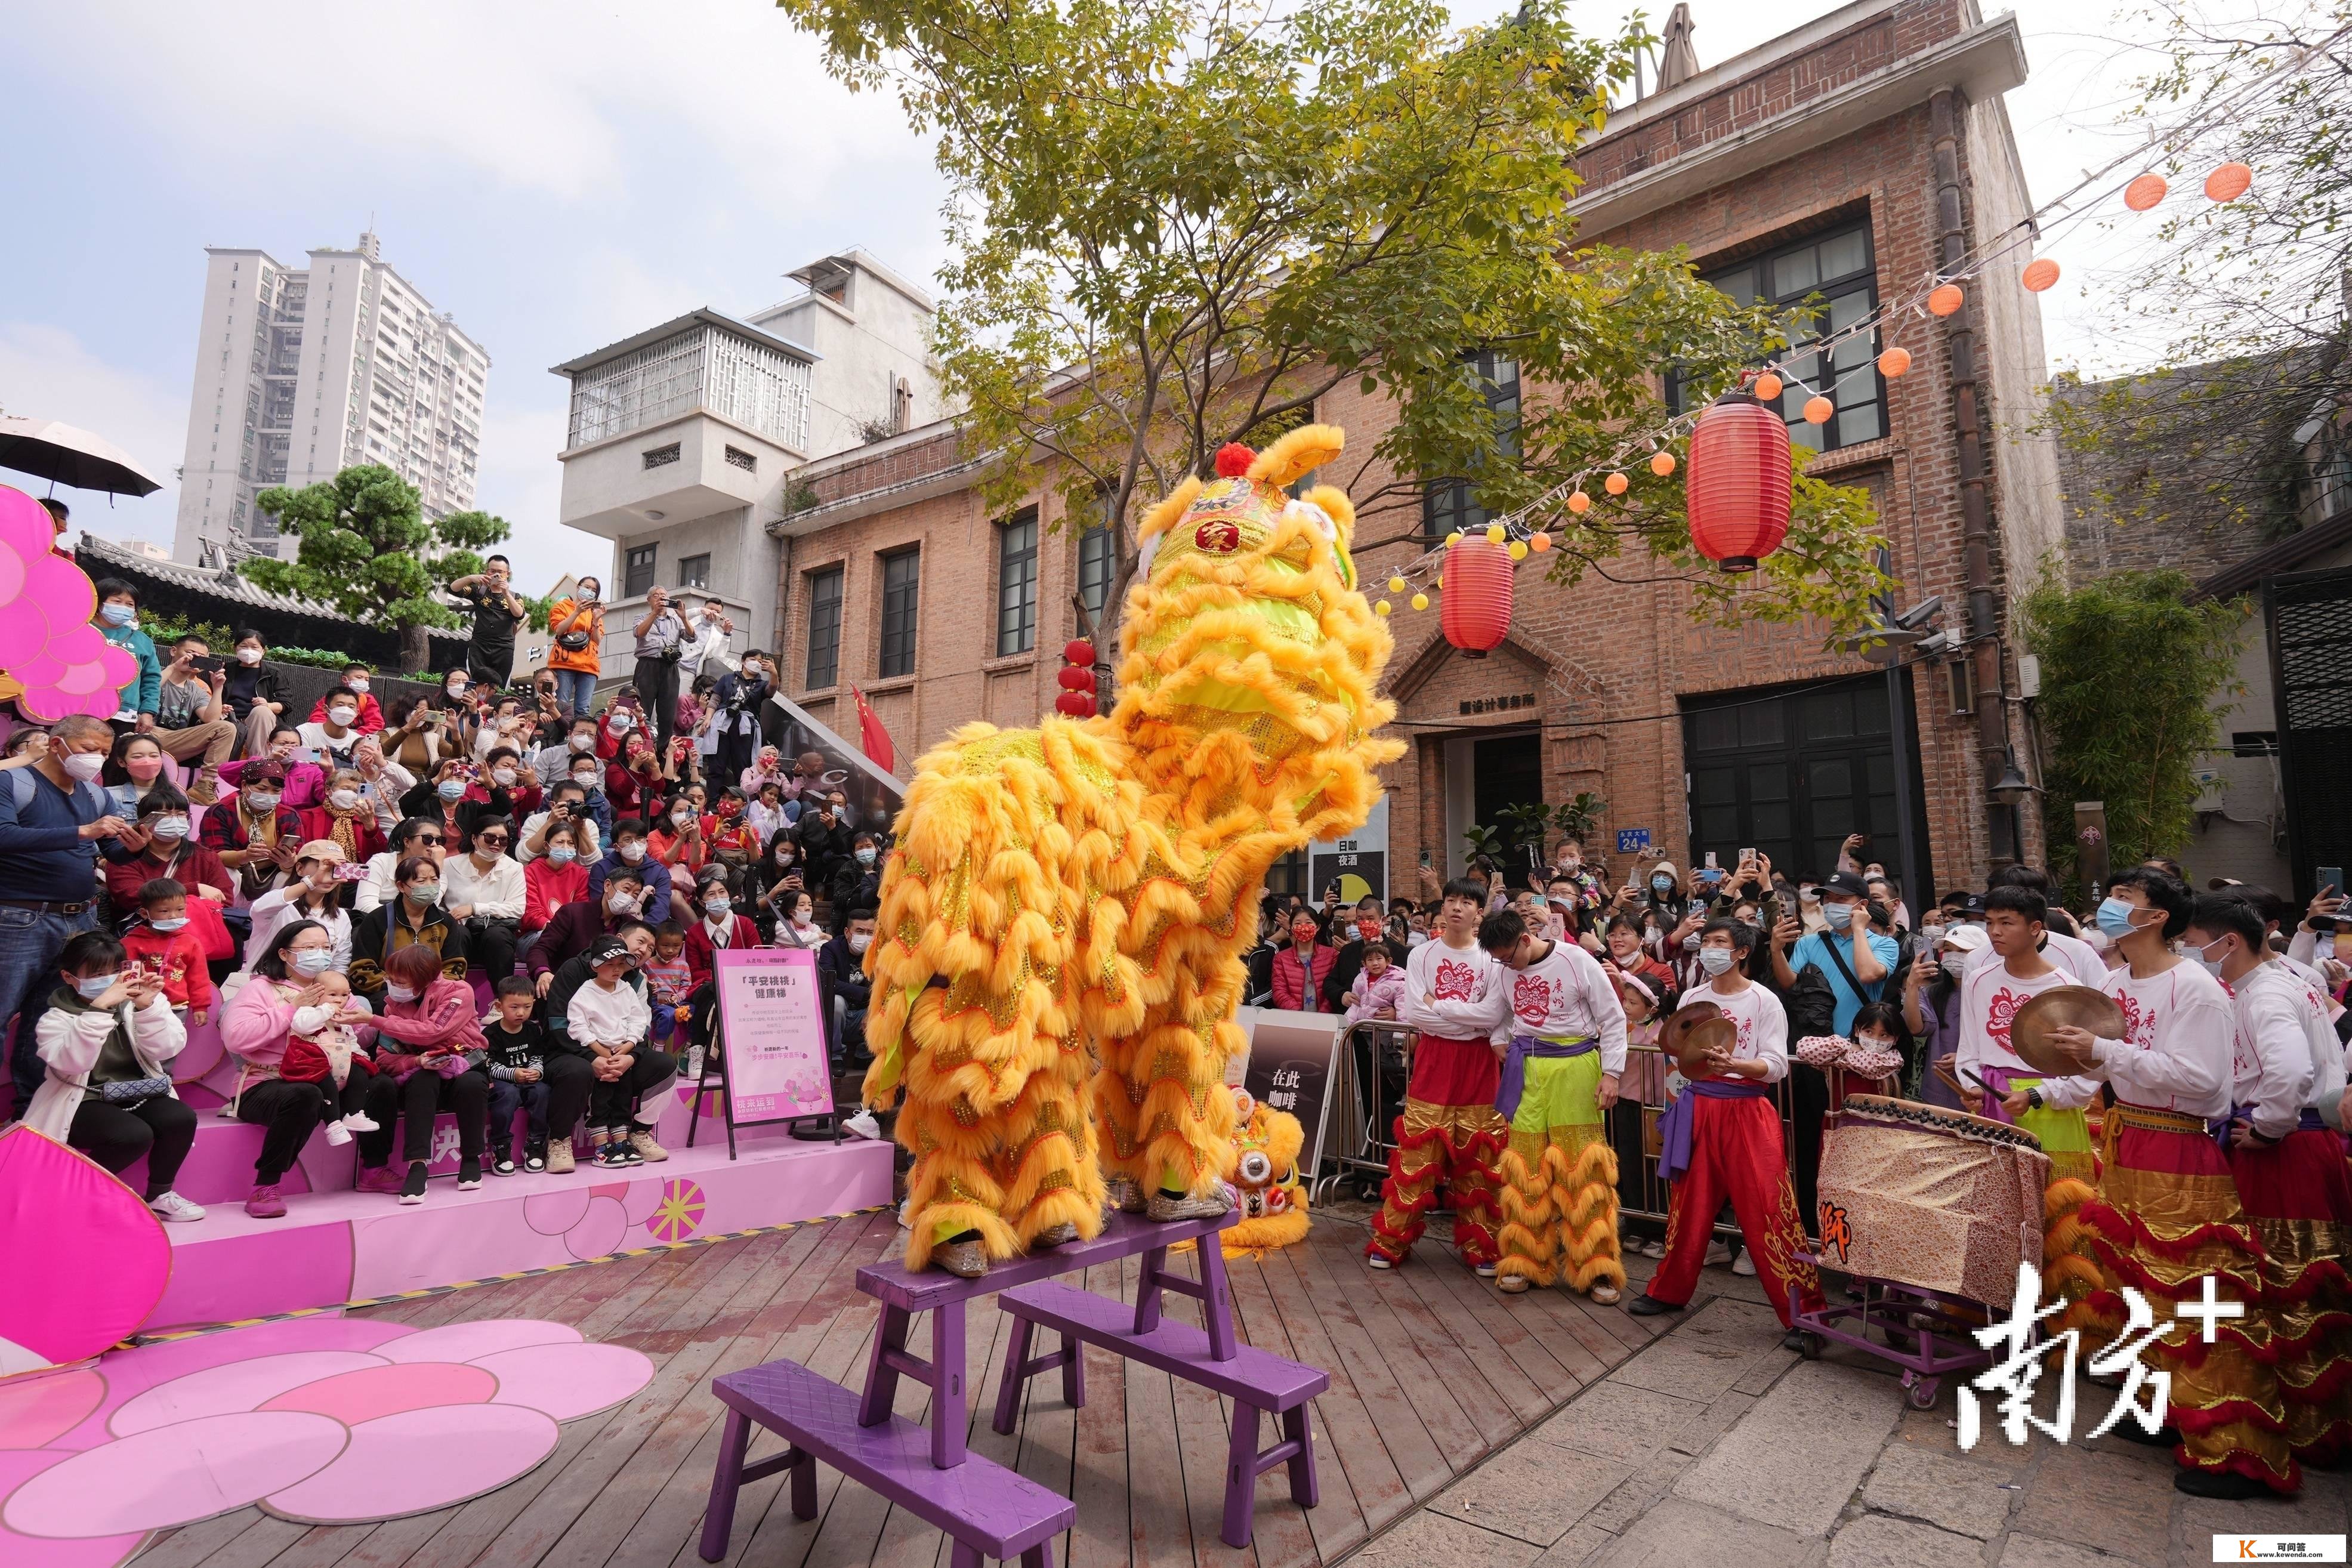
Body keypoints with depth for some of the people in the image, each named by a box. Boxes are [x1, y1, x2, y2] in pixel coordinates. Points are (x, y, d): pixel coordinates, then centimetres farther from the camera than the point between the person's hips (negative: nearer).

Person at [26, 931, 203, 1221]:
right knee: (135, 1134, -32)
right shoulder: (57, 1018, -5)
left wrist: (148, 1007, -24)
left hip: (137, 1094, 4)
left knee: (182, 1118, -26)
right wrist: (99, 1009, -35)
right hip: (84, 1101, -3)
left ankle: (159, 1194, -2)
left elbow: (166, 1049, -10)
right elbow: (71, 1061, -27)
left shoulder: (135, 1004, 3)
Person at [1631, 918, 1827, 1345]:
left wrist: (1732, 1064, -25)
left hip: (1747, 1113, -4)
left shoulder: (1764, 1001, -5)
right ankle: (1670, 1290, 26)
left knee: (1767, 1212, -6)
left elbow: (1777, 1066, -9)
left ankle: (1805, 1313, 6)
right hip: (1699, 1108, 4)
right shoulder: (1691, 998, 7)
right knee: (1689, 1206, 12)